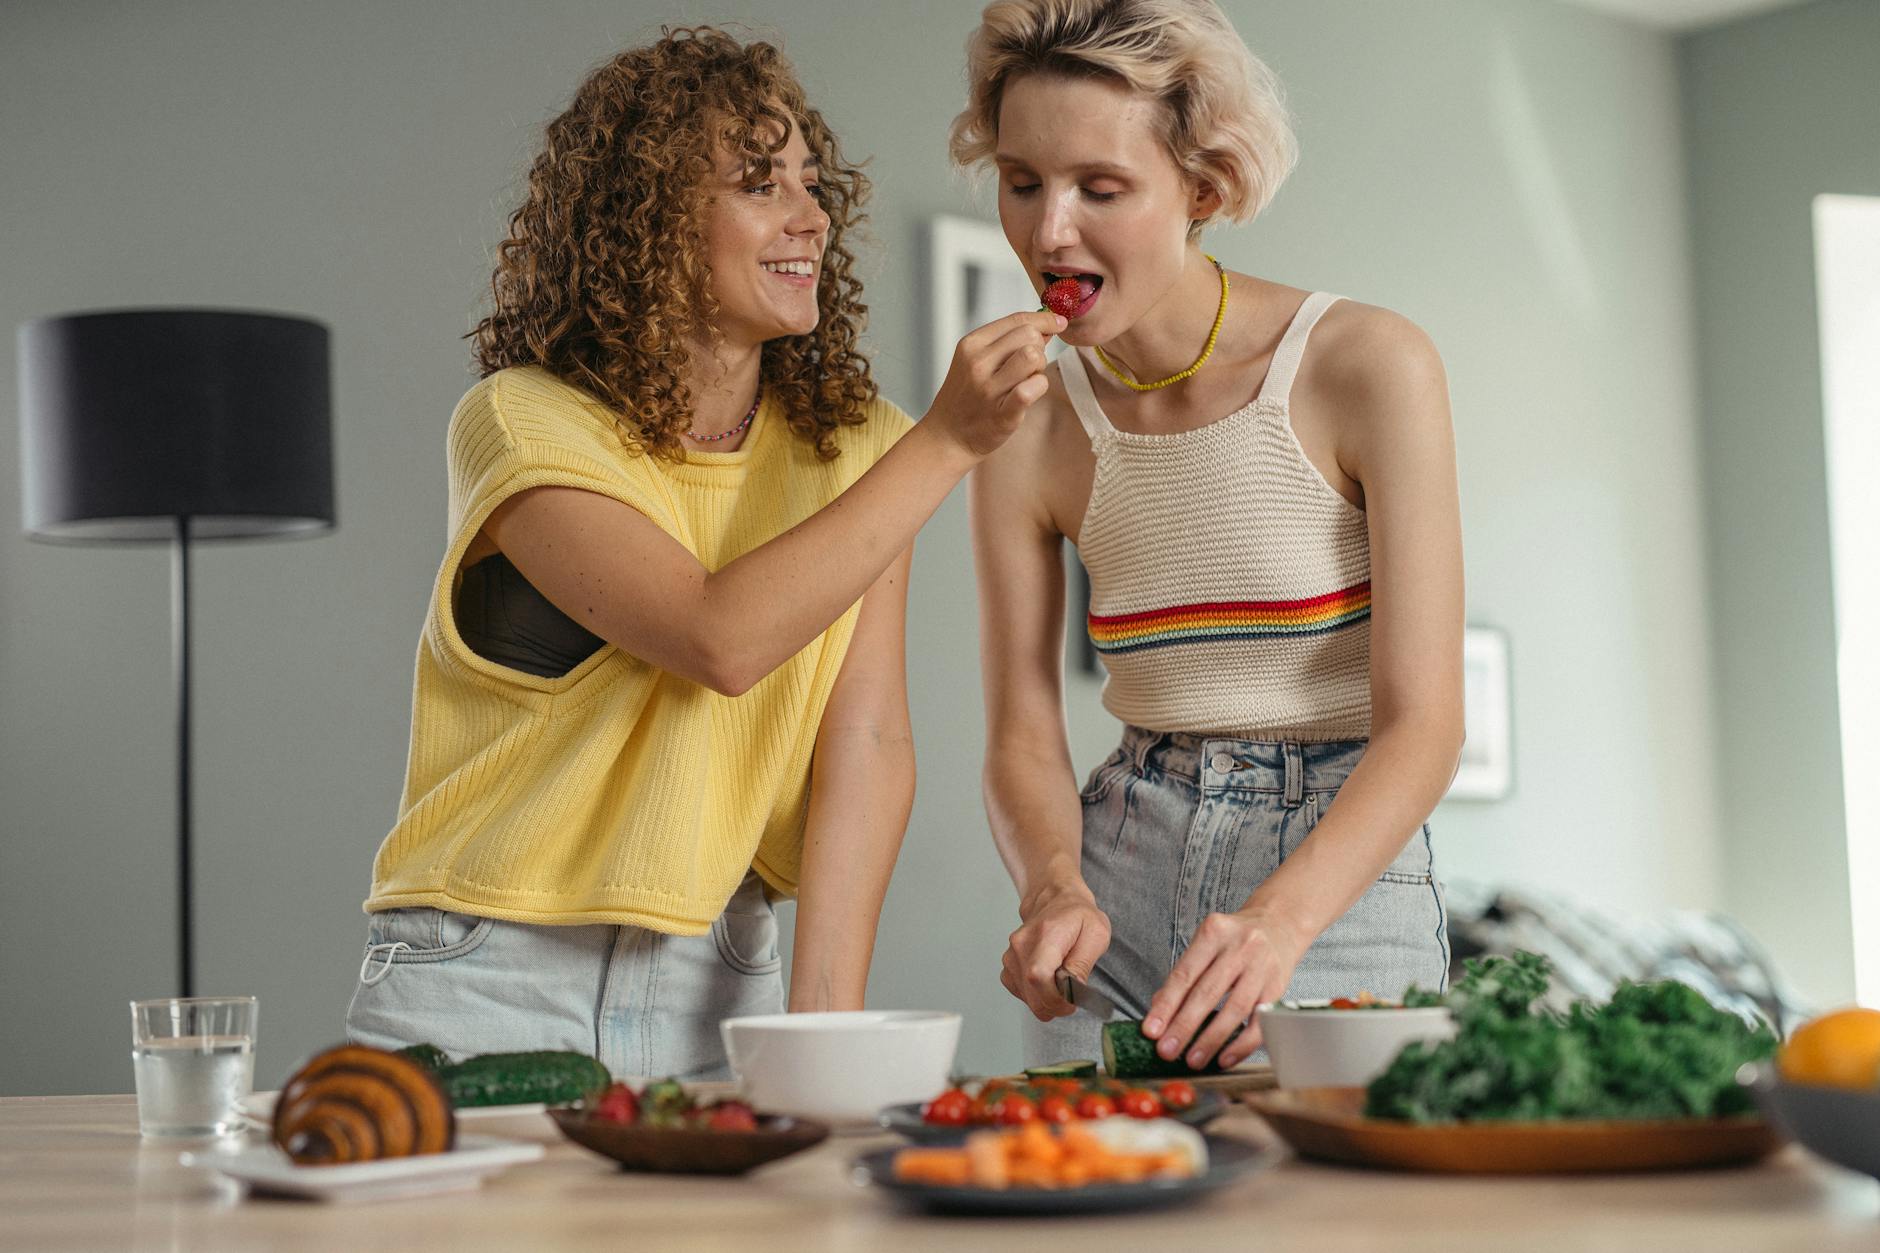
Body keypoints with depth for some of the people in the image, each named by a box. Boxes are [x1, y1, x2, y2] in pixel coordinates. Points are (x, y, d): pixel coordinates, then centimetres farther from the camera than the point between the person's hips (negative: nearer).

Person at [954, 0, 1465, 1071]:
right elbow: (1024, 738, 1)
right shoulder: (1028, 432, -1)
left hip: (1340, 871, -3)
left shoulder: (1369, 367, -12)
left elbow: (1424, 721, -16)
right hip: (1124, 874, 3)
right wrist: (1055, 889, -22)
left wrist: (1277, 920, -32)